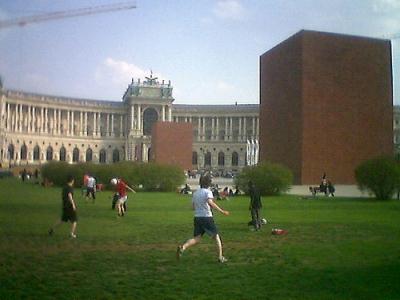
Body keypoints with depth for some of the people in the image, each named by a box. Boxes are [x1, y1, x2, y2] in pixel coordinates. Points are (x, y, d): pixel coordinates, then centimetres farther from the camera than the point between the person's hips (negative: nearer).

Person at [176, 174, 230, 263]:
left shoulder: (195, 193, 12)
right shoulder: (208, 192, -7)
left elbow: (193, 207, 17)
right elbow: (210, 202, -25)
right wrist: (222, 211, -25)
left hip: (197, 217, 5)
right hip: (207, 217, -5)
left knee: (196, 238, 6)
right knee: (216, 237, 10)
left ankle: (183, 247, -19)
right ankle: (220, 257, 11)